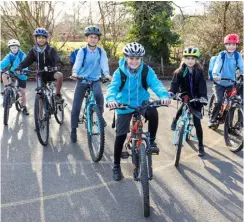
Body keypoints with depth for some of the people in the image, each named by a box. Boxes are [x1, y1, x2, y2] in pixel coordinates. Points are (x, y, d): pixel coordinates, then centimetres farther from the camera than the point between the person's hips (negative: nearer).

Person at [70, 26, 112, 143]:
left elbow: (104, 63, -18)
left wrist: (107, 74, -39)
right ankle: (73, 130, 14)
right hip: (82, 80, 0)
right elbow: (77, 63, -22)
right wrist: (74, 73, -43)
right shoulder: (82, 51, -6)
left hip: (95, 80, 0)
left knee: (99, 95, -33)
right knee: (76, 107, -2)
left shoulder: (101, 52, -2)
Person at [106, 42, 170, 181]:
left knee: (153, 113, -34)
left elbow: (156, 83, -27)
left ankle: (152, 141, -8)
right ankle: (116, 166, 18)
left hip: (142, 103, 0)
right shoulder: (119, 72, -15)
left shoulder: (146, 70, -13)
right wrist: (111, 99, -52)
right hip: (124, 106, 0)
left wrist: (164, 95, -48)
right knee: (121, 136, -1)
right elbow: (113, 87, -28)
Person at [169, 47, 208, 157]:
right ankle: (175, 119, -2)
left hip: (196, 99, 0)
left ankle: (201, 145, 9)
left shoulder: (199, 72, -5)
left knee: (197, 122, -2)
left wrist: (203, 97, -32)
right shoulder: (179, 72, -6)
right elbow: (175, 83, -18)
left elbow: (202, 85, -15)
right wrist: (170, 93, -39)